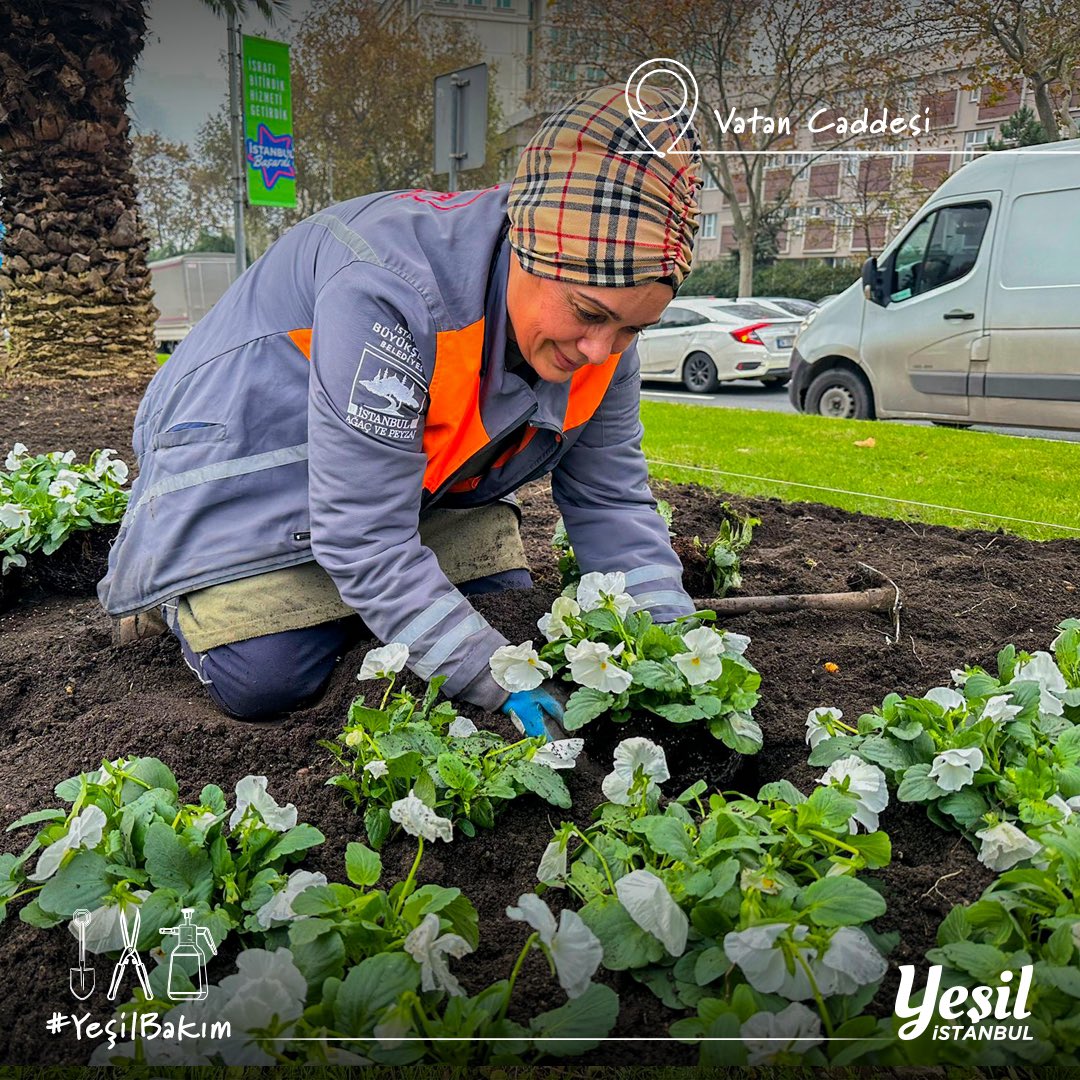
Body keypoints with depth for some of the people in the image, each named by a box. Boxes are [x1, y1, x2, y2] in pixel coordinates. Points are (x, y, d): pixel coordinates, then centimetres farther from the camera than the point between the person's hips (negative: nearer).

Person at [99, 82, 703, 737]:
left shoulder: (604, 308, -16)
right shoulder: (387, 294, -40)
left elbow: (612, 498, -9)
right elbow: (365, 541, -37)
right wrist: (505, 685, -37)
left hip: (431, 479, 7)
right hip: (252, 473, -6)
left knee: (510, 626, 3)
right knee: (265, 683, -17)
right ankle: (180, 592, 17)